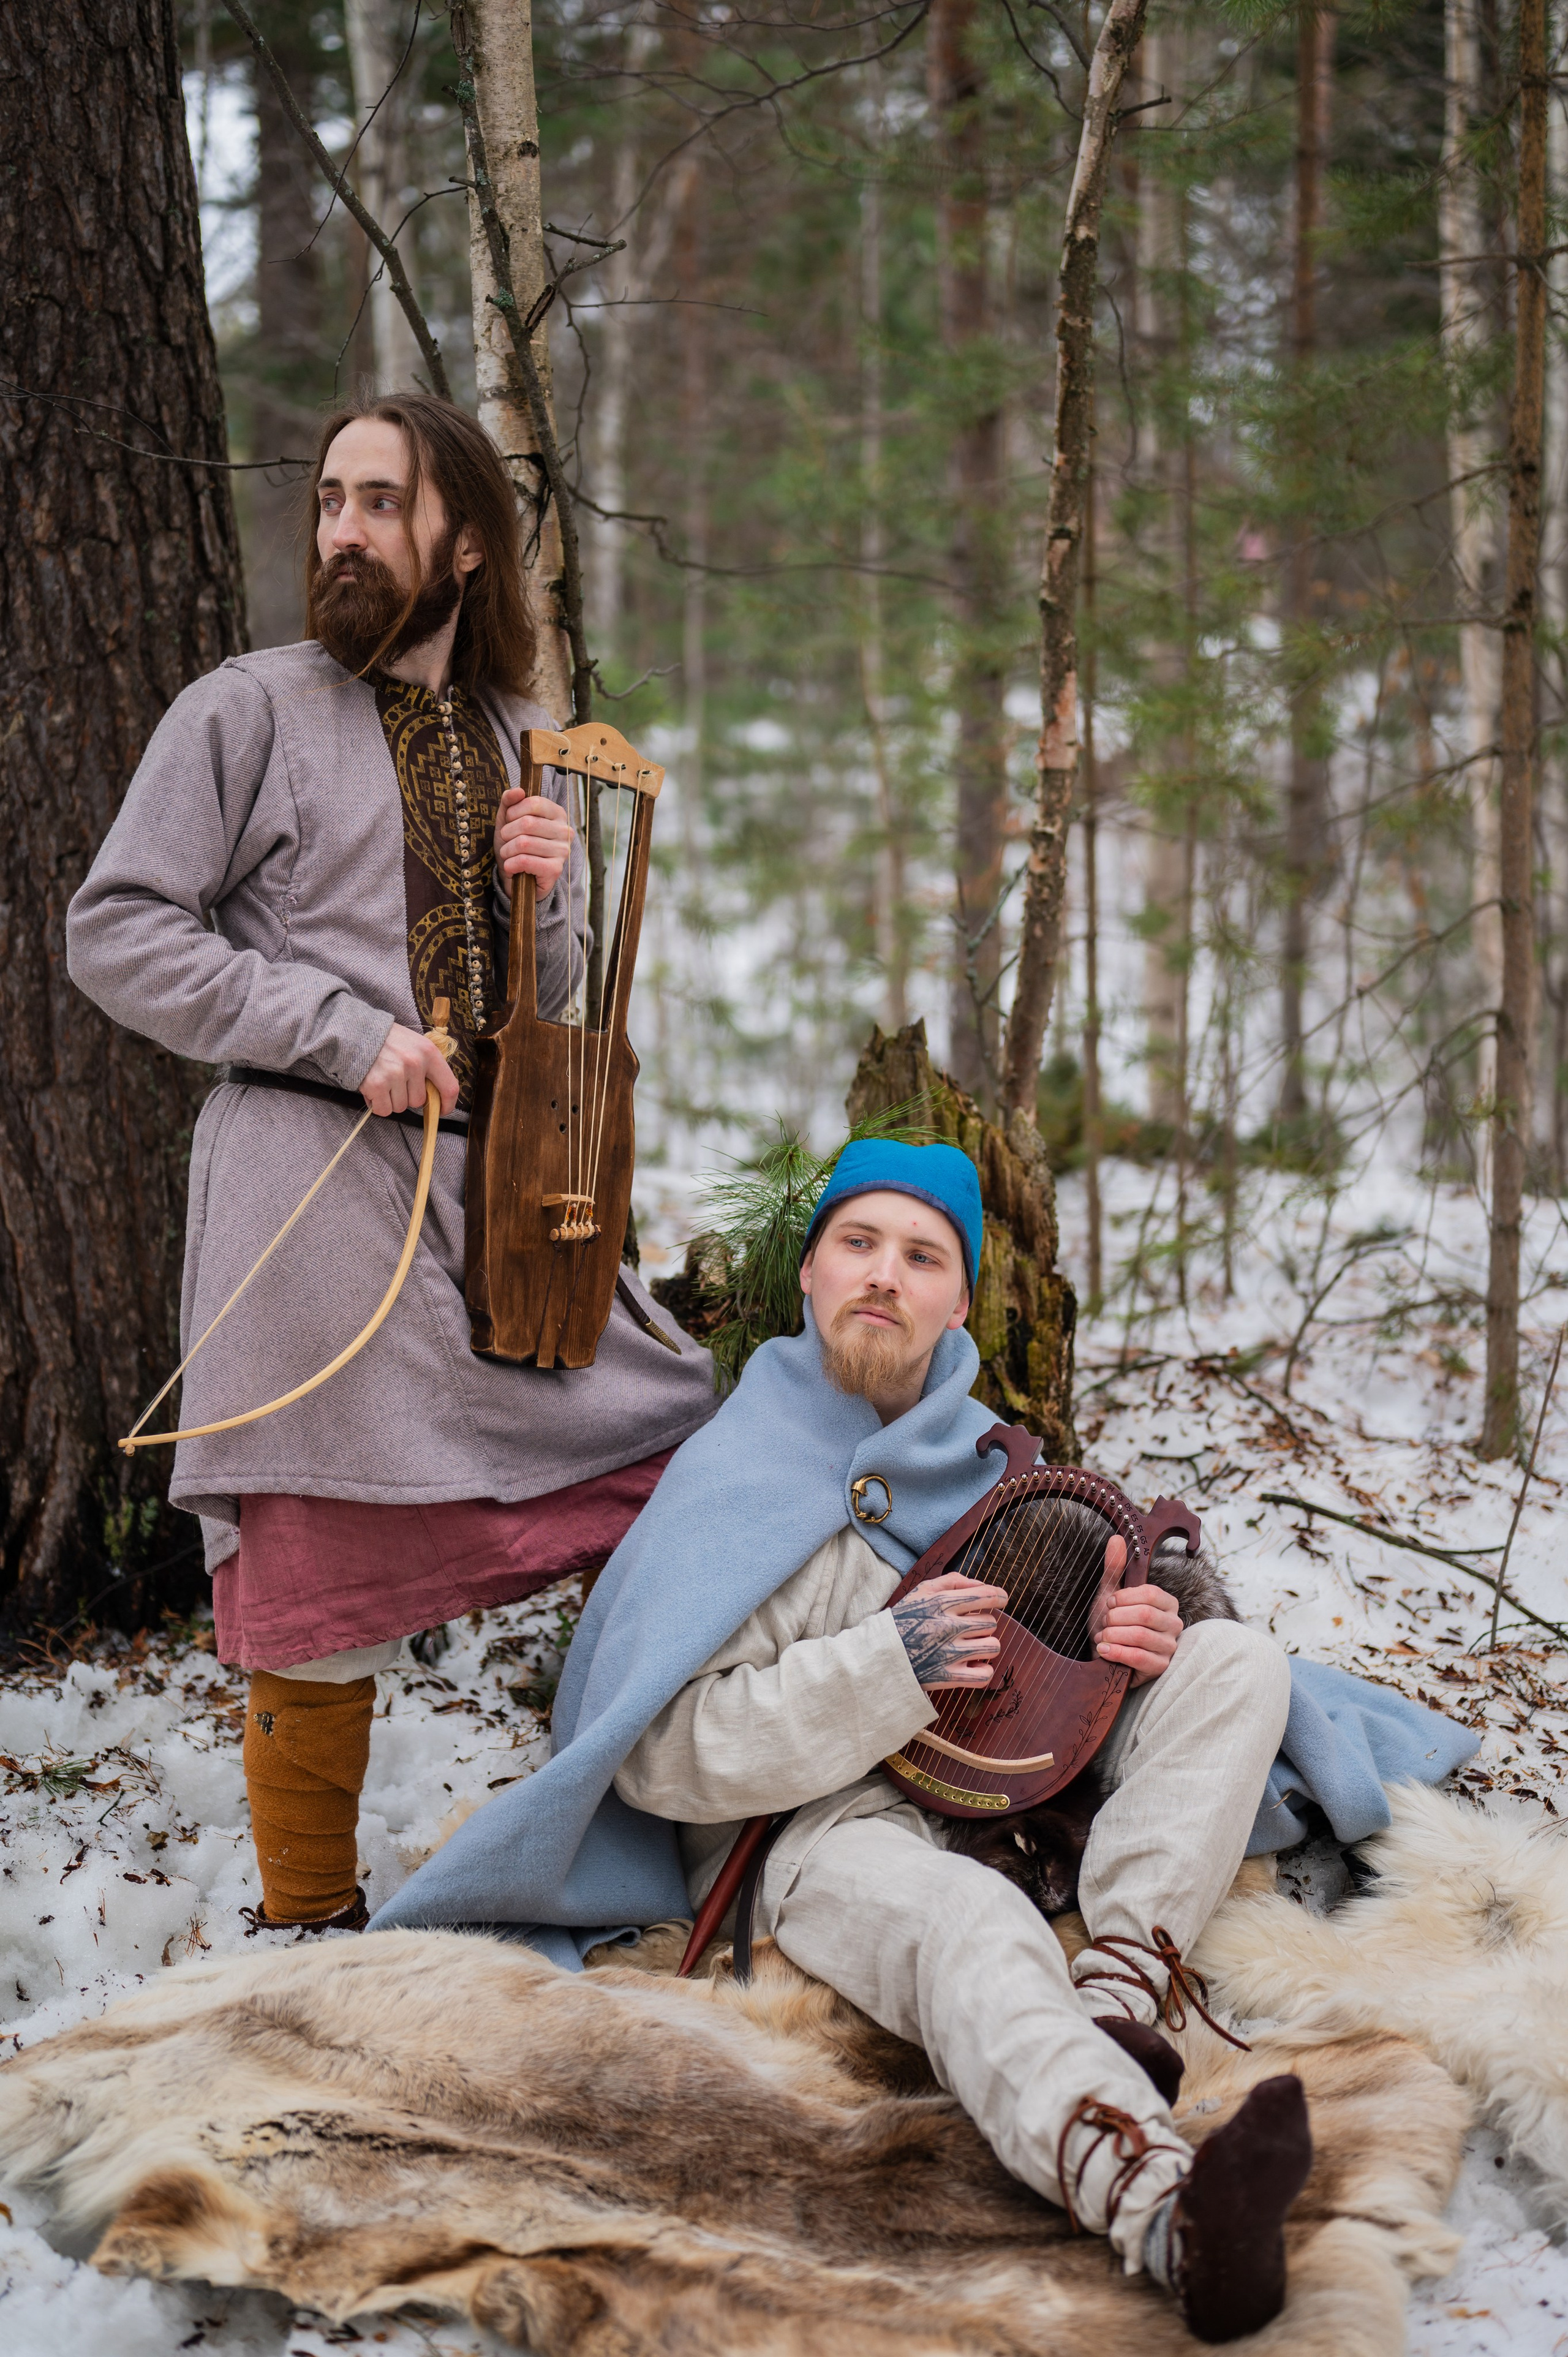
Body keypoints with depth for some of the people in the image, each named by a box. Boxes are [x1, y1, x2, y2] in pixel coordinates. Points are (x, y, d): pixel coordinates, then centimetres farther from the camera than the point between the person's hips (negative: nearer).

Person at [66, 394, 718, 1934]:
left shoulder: (513, 742, 17)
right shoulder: (248, 713, 1)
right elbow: (115, 937, -7)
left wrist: (547, 895, 0)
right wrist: (346, 1035, -14)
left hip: (498, 1190, 6)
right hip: (315, 1186, -5)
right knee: (323, 1578, -4)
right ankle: (306, 1928, 13)